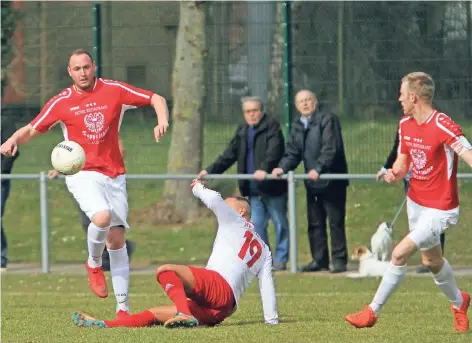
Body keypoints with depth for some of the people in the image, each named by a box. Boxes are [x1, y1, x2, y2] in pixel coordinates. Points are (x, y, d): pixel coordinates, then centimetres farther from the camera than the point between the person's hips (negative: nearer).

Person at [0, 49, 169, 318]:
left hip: (114, 174, 2)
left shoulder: (114, 91, 2)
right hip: (82, 173, -2)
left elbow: (156, 99, 6)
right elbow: (33, 129, 8)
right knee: (102, 216, -30)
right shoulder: (62, 102, 1)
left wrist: (162, 121, -14)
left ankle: (123, 307, 4)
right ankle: (94, 264, 2)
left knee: (117, 238, -1)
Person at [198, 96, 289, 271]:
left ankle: (280, 259, 7)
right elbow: (229, 155, 16)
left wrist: (264, 169, -36)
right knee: (257, 224, 7)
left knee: (280, 223, 2)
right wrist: (210, 170, 6)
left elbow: (273, 151, -21)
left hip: (272, 185, -7)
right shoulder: (242, 131, 16)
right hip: (254, 189, 7)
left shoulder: (272, 127, -6)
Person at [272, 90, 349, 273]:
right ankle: (319, 260, 18)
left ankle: (339, 260, 0)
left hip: (331, 181, -7)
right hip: (312, 183, 7)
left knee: (336, 222, -4)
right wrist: (282, 168, -5)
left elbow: (331, 148, -18)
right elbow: (292, 153, 14)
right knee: (315, 223, 11)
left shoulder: (327, 119, -10)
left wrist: (318, 169, -27)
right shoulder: (297, 126, 14)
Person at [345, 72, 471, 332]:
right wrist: (395, 173, -9)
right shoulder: (406, 125, 2)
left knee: (399, 253, -15)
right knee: (431, 260, 21)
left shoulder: (443, 126, -23)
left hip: (439, 210, -8)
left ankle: (373, 312, -1)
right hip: (415, 201, 8)